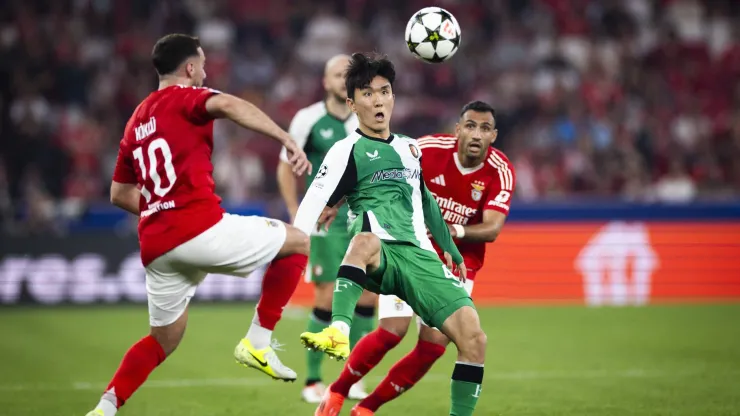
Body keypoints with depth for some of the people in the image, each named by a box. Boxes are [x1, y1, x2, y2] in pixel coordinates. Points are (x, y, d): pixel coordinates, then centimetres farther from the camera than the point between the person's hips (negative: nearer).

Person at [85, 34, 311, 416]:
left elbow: (120, 194, 28)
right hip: (200, 229, -8)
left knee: (164, 339, 23)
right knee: (297, 243, 5)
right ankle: (258, 343, 0)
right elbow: (228, 105, -22)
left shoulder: (137, 121, 23)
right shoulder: (183, 98, 1)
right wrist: (287, 140, -24)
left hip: (155, 246, 8)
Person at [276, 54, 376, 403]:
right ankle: (312, 381, 5)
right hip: (328, 223, -4)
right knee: (327, 299, -7)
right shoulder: (308, 120, -6)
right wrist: (296, 216, -4)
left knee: (368, 297, 0)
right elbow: (286, 167, 2)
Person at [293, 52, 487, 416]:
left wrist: (450, 248, 36)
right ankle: (338, 332, -59)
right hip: (379, 254, -5)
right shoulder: (348, 150, 5)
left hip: (420, 256, 5)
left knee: (473, 337, -13)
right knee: (366, 239, -44)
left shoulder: (410, 149, 24)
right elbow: (311, 208, -6)